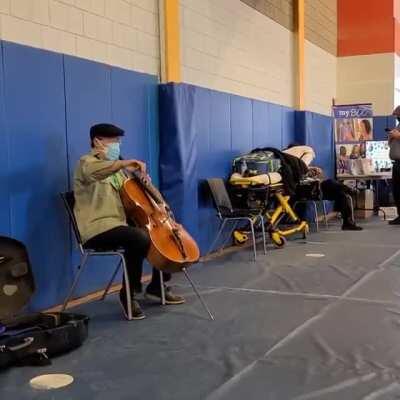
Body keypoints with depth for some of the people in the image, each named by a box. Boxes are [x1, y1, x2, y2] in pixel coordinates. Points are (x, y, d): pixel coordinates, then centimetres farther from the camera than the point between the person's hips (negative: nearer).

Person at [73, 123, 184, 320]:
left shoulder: (115, 167, 23)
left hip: (120, 224, 9)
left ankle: (157, 287, 19)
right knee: (139, 238, -34)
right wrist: (125, 163, -38)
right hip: (97, 229, -9)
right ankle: (129, 294, -17)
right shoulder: (87, 162, -5)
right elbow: (94, 171, -31)